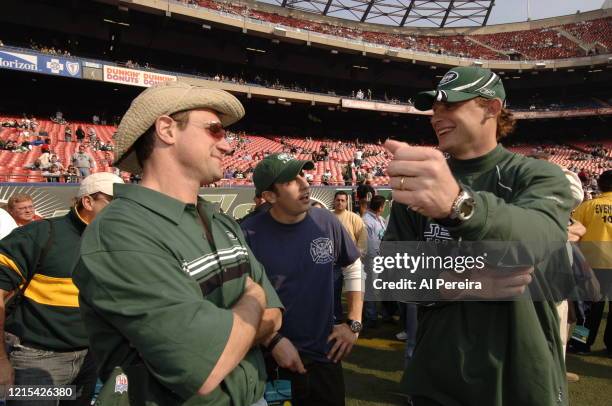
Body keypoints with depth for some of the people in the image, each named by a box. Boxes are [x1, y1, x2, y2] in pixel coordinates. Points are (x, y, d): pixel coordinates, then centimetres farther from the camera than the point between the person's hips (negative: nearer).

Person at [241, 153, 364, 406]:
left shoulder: (326, 222, -4)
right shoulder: (249, 234, -16)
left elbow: (354, 268, 9)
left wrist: (354, 323, 6)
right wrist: (273, 341, -16)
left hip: (325, 356, 4)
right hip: (270, 361, -3)